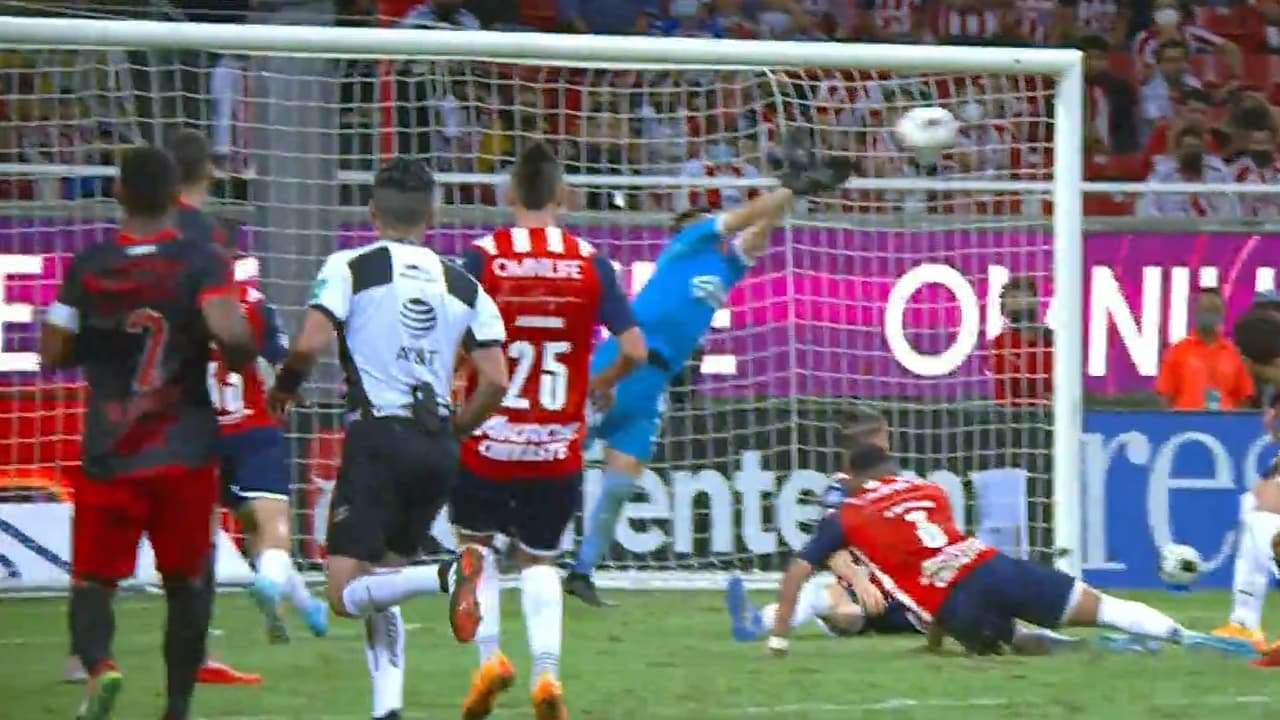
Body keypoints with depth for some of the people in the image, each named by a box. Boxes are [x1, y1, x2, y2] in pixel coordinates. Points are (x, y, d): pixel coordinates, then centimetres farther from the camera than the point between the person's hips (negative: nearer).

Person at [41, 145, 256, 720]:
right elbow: (230, 333, -21)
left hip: (107, 456, 1)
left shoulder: (86, 267, 1)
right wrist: (243, 359, 1)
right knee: (186, 582, 15)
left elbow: (54, 354, 4)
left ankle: (98, 664, -24)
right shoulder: (201, 261, -6)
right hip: (185, 456, -1)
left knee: (93, 579, 5)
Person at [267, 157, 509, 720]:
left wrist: (283, 389, 8)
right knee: (381, 580, 17)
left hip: (379, 436, -5)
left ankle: (446, 576, -31)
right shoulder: (465, 286, 11)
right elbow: (495, 383, 5)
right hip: (439, 449, 5)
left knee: (347, 593, -7)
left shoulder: (349, 268, -1)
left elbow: (309, 344, -13)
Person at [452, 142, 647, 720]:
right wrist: (604, 382, 17)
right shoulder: (591, 265, -3)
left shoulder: (482, 257, -8)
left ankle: (489, 655, 5)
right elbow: (634, 349, -4)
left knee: (477, 541, 22)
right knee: (539, 559, 17)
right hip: (559, 447, 2)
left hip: (489, 439, -1)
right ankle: (547, 672, -2)